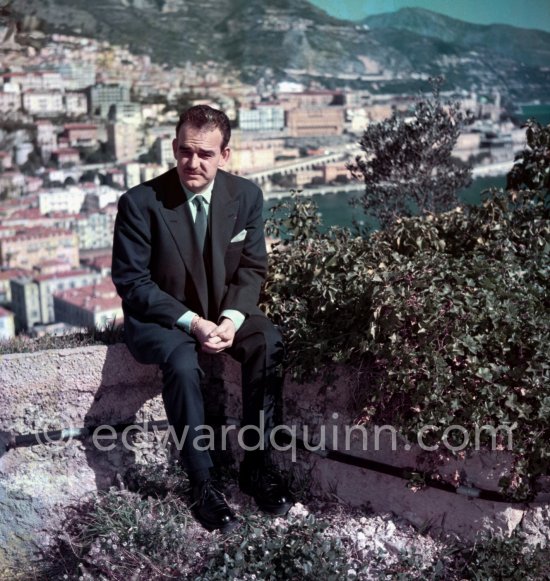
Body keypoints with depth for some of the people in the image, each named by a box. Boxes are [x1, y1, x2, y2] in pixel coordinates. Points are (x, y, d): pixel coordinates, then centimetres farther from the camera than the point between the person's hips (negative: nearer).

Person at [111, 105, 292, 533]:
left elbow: (252, 268, 1)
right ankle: (202, 484, -19)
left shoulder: (246, 195, -4)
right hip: (161, 317, -3)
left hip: (226, 310, 3)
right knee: (183, 364, -34)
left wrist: (232, 317, -19)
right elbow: (131, 281, -13)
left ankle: (257, 464, -11)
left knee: (269, 344, -25)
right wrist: (190, 322, -23)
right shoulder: (141, 202, -14)